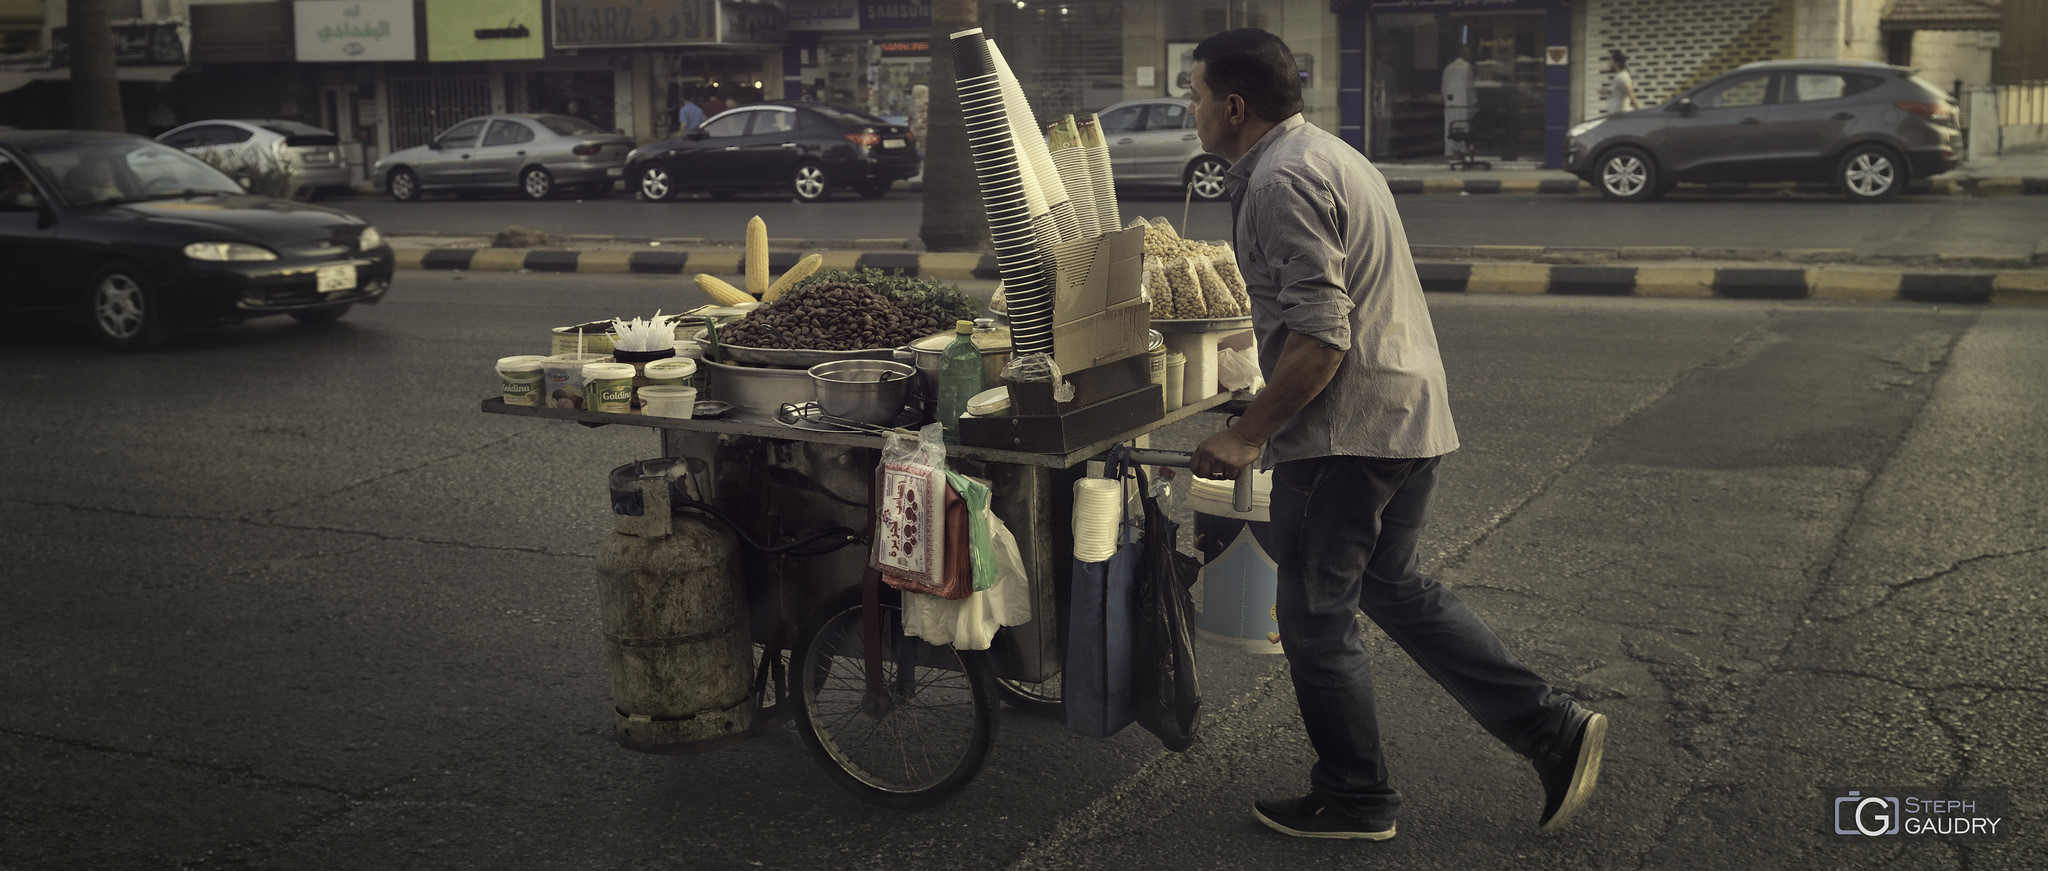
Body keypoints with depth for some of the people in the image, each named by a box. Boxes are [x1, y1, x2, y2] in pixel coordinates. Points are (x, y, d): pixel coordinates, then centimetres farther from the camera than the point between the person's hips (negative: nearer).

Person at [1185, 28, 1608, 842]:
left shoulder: (1281, 181, -17)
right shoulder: (1325, 153, 17)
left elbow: (1320, 339, -25)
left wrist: (1248, 434, -17)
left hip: (1347, 431, -10)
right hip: (1408, 414, 10)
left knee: (1316, 617, 4)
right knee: (1391, 587, 20)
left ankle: (1354, 802, 19)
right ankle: (1554, 731, 19)